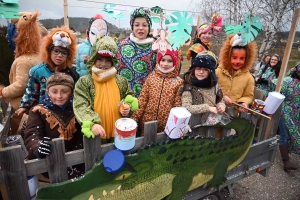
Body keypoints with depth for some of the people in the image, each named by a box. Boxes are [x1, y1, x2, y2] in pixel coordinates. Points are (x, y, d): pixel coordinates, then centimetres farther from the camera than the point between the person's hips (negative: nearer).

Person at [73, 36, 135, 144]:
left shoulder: (121, 81, 0)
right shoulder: (84, 82, -9)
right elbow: (81, 107, -18)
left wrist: (127, 107, -10)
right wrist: (93, 123, -34)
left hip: (118, 131, 3)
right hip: (96, 133, -2)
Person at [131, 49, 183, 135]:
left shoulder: (178, 82, -6)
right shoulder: (151, 77, -3)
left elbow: (178, 105, -4)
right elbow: (142, 99, -2)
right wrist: (135, 118, -5)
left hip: (167, 123, -1)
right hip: (147, 121, 1)